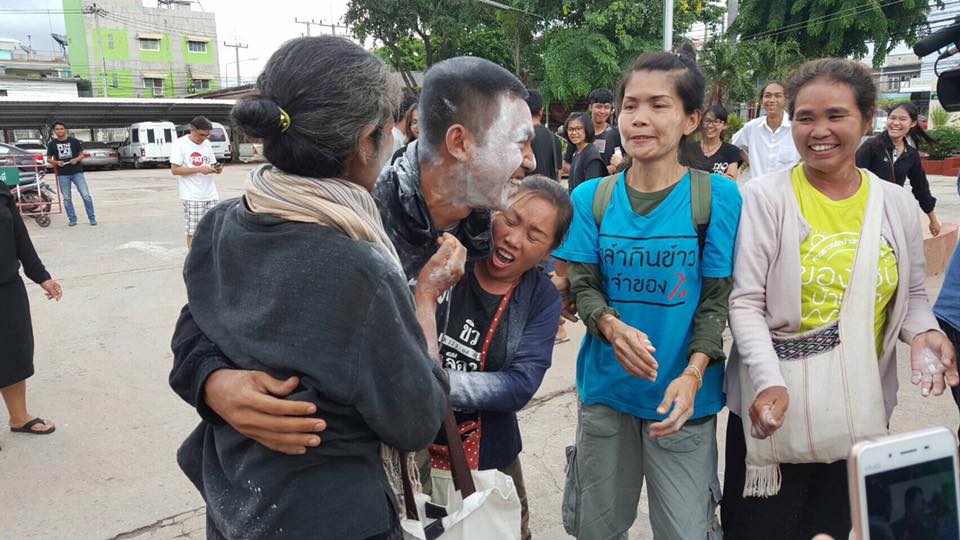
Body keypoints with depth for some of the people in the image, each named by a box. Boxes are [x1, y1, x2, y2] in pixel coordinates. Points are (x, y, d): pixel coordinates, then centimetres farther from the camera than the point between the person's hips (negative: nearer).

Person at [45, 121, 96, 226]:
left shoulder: (74, 141, 1)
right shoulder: (52, 144, 4)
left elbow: (81, 154, 7)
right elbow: (48, 159, 10)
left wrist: (77, 159, -14)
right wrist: (56, 162, -11)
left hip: (77, 172, -2)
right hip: (63, 174, 2)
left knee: (86, 196, -7)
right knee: (67, 199, 6)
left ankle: (92, 218, 2)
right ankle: (72, 219, 14)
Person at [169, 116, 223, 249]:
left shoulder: (207, 143, 12)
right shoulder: (180, 144, -5)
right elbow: (174, 170, -11)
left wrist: (217, 169, -5)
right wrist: (199, 169, -19)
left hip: (211, 195, 5)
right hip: (192, 197, -5)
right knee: (193, 232, -2)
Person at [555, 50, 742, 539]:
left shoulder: (718, 196, -6)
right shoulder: (590, 198, 1)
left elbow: (717, 298, -7)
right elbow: (582, 286, -2)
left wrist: (692, 375, -22)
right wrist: (613, 327, -24)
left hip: (683, 392, -2)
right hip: (605, 388, 3)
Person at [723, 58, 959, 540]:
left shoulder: (897, 205, 3)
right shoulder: (765, 197, -9)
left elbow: (912, 295, 15)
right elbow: (745, 303, -12)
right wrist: (769, 382, -25)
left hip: (862, 410, 4)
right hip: (774, 405, -3)